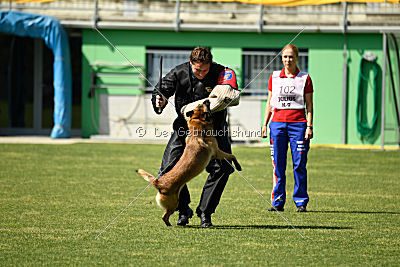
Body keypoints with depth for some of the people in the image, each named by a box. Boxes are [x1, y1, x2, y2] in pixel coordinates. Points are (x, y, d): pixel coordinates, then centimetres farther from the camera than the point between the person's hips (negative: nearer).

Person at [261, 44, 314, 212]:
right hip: (277, 123, 2)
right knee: (278, 165, 1)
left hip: (298, 124, -2)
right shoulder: (274, 77, 11)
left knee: (299, 165, -3)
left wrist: (309, 126, -5)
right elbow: (269, 103, 15)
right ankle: (278, 202, 6)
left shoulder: (305, 79, 4)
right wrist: (264, 124, 9)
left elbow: (309, 105, 4)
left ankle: (301, 201, 5)